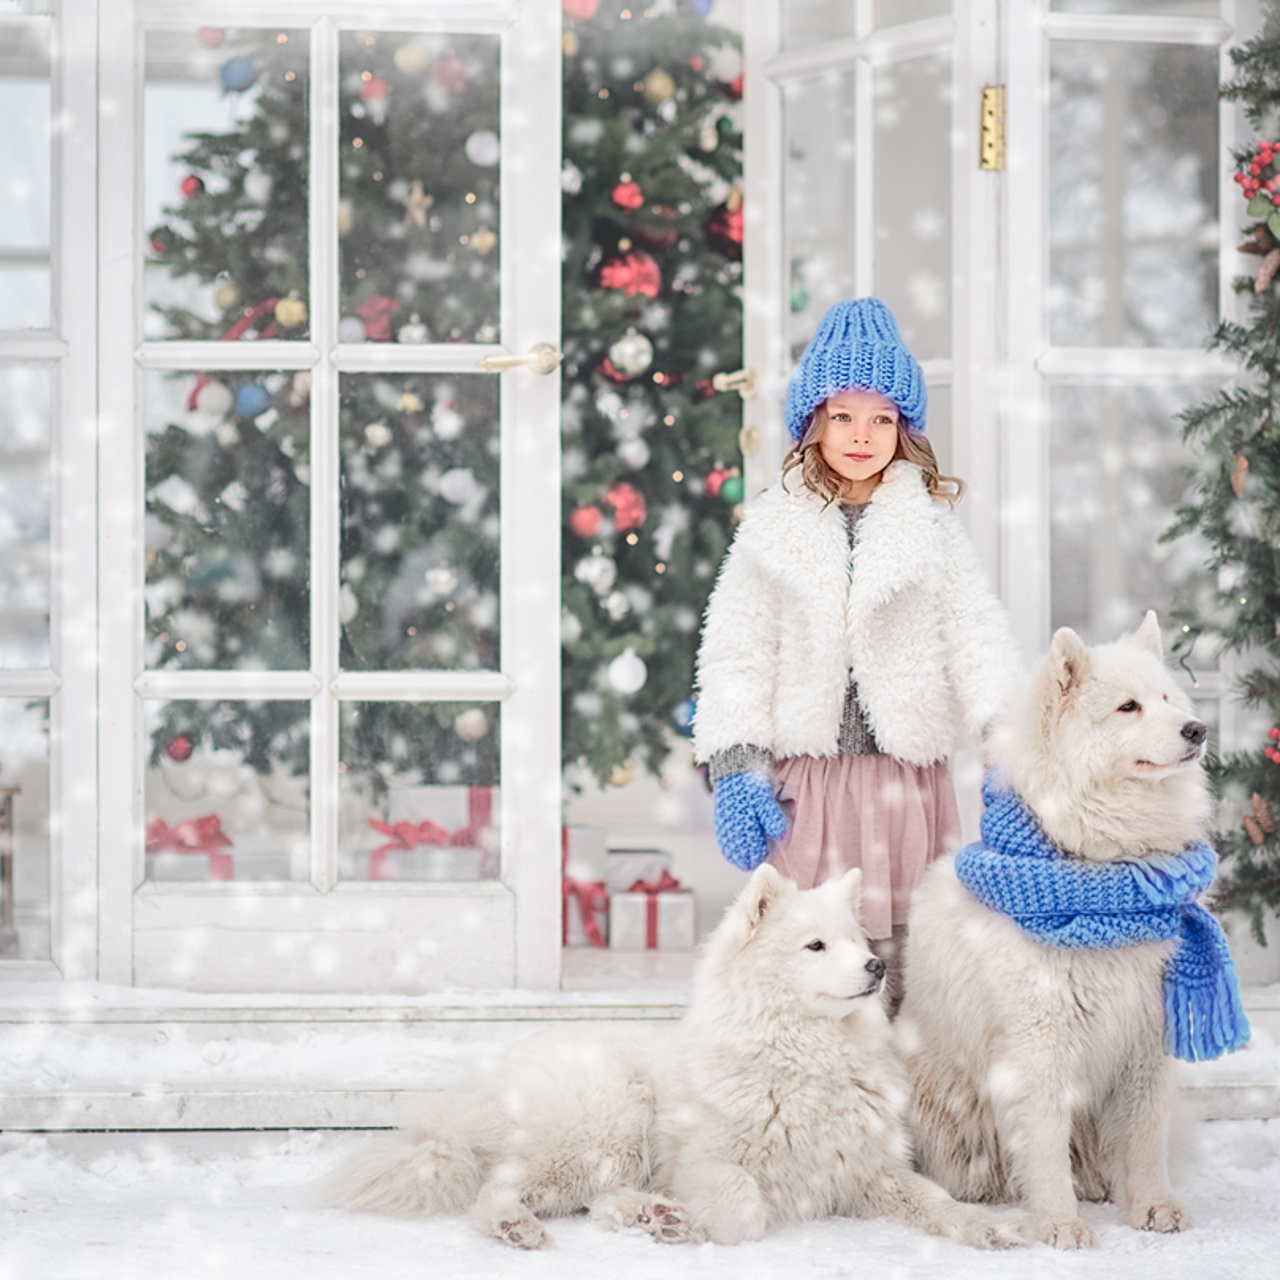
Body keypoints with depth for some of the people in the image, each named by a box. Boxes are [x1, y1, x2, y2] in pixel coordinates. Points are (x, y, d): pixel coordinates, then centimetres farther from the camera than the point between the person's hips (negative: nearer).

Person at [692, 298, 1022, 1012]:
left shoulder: (933, 527, 6)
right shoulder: (773, 530, 5)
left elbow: (977, 639, 1)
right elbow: (738, 654, 3)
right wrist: (736, 766, -6)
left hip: (907, 774, 0)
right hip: (805, 775, 0)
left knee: (900, 951, 2)